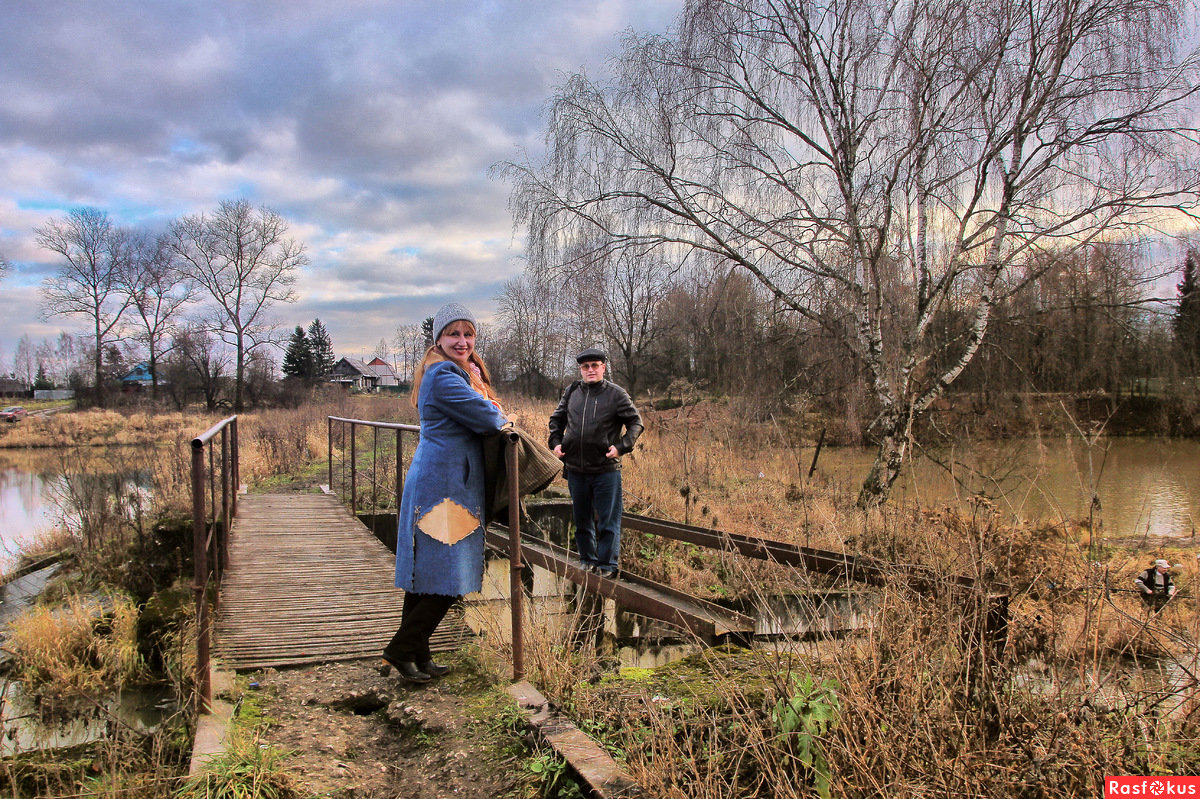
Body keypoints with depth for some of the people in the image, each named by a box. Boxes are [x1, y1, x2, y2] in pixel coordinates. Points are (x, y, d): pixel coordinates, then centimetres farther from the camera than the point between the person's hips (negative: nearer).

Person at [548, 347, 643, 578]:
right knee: (582, 520, 15)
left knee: (608, 521, 0)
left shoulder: (616, 394, -3)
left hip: (606, 469, -4)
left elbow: (635, 422, 1)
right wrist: (555, 442, 8)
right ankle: (587, 560, 29)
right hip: (575, 468, 4)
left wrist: (621, 446, -10)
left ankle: (608, 564, 12)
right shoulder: (572, 392, 8)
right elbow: (557, 419, 21)